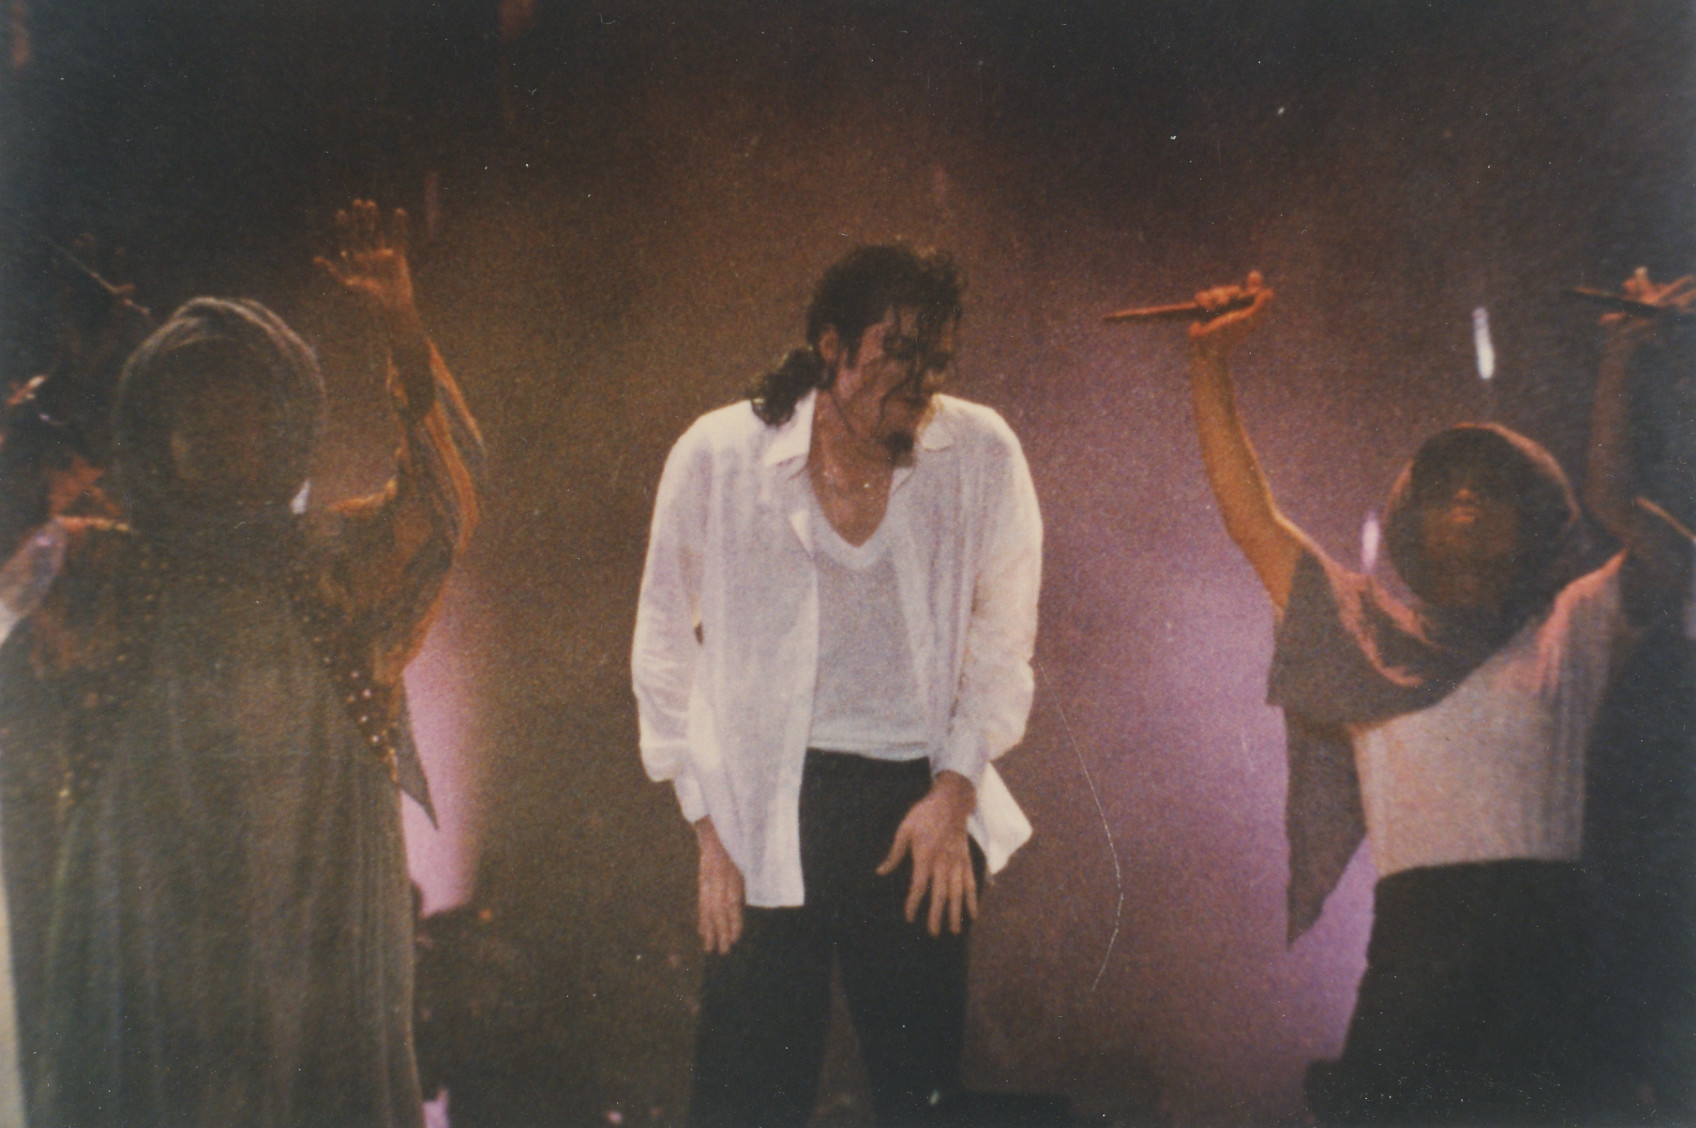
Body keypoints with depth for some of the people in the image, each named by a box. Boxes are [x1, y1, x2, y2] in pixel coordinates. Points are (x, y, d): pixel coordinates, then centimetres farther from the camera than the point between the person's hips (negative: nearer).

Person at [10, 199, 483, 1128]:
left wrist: (403, 333, -24)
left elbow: (444, 493, -9)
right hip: (144, 940, 0)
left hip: (318, 940, 0)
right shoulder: (94, 573, 10)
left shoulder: (342, 564, 8)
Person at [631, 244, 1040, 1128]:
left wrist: (955, 789, 0)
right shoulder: (720, 455, -4)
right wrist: (708, 822, 2)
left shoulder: (981, 454, -2)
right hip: (767, 817, -1)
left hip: (922, 806, 1)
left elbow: (1002, 634, 9)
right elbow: (665, 650, 5)